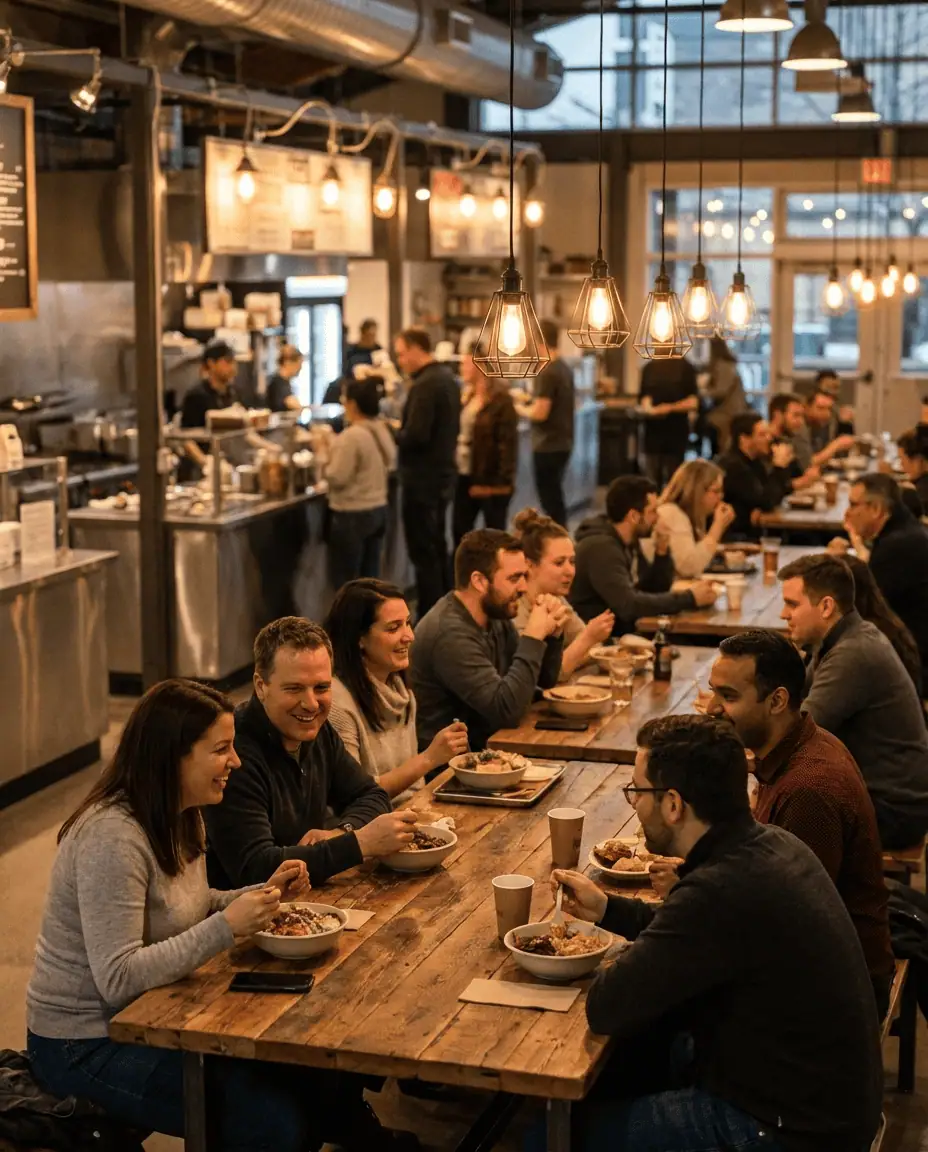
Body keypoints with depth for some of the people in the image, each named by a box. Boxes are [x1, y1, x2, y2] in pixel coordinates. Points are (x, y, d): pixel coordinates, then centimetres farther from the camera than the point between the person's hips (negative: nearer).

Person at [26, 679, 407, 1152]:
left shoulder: (181, 819, 4)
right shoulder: (112, 837, -25)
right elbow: (118, 980, -29)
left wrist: (264, 894, 0)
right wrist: (227, 927, -30)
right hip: (87, 1047, -8)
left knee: (325, 1076, -4)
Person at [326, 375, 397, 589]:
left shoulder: (352, 436, -20)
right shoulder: (382, 431, 6)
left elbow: (336, 478, -18)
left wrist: (326, 455, -2)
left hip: (352, 515, -8)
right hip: (378, 509, 8)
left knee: (345, 583, 1)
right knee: (370, 579, 13)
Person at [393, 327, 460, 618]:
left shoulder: (425, 385, -20)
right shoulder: (447, 378, 10)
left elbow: (415, 436, -27)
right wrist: (402, 431, 13)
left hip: (422, 480, -10)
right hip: (442, 474, 10)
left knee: (423, 553, -4)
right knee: (438, 549, 19)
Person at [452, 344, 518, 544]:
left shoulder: (500, 400, -13)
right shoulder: (468, 397, 12)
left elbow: (508, 443, -16)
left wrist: (503, 481, -20)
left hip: (491, 481, -8)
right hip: (465, 477, 8)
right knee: (460, 533, 11)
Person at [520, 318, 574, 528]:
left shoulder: (546, 372, -18)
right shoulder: (565, 369, 8)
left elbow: (540, 413, -22)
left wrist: (520, 409, -5)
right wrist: (531, 399, 20)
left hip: (547, 446, -9)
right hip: (563, 443, 9)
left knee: (549, 500, -2)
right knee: (555, 497, 17)